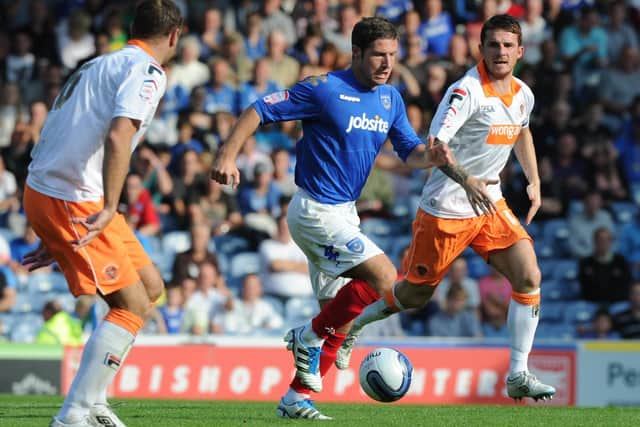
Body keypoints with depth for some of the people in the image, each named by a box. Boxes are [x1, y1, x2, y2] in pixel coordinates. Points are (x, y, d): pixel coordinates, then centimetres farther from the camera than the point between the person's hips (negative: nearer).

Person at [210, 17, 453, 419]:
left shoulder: (391, 99, 7)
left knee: (338, 315, 9)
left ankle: (298, 398, 17)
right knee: (384, 278, -17)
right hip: (317, 210, -8)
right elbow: (259, 111, -13)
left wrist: (431, 156, -16)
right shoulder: (324, 89, -15)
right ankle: (311, 337, -1)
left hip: (344, 213, 8)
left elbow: (410, 150, 8)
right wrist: (228, 156, -24)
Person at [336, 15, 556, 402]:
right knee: (415, 295, 5)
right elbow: (434, 144, -30)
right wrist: (466, 181, -46)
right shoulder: (467, 91, -20)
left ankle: (518, 376, -5)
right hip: (447, 207, -6)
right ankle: (352, 325, 33)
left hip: (491, 202, 6)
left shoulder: (523, 95, 4)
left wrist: (534, 182, 20)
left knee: (529, 278, -11)